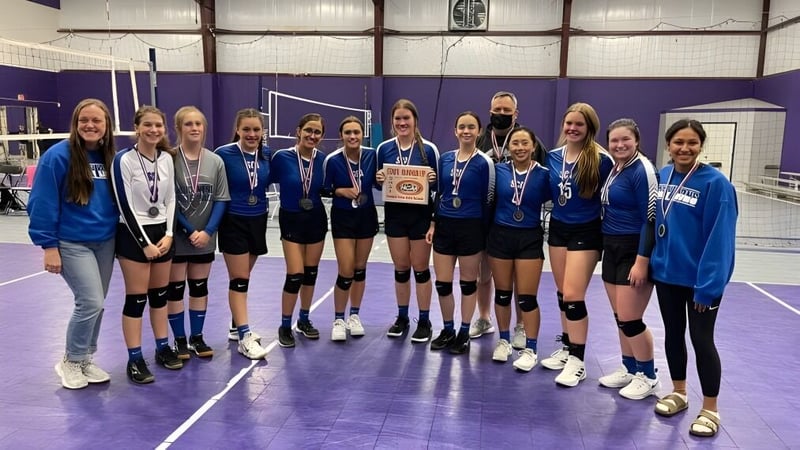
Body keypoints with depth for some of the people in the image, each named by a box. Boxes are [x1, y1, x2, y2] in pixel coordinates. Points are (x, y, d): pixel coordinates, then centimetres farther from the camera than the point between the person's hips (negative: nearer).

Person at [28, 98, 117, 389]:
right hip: (71, 243, -5)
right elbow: (42, 204, -12)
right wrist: (48, 245, -14)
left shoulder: (110, 158, 4)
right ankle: (71, 361, 13)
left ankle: (86, 359, 29)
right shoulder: (58, 156, -12)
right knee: (91, 302, -10)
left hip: (105, 242, 6)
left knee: (95, 304, 11)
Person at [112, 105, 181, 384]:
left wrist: (168, 234, -2)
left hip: (162, 233, 5)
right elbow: (125, 207, -14)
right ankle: (135, 360, 9)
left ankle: (163, 348, 26)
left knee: (160, 293, 13)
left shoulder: (167, 158, 4)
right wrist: (145, 243, -14)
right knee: (136, 298, -1)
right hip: (133, 235, -5)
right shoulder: (124, 160, -12)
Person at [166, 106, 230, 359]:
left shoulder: (215, 161, 0)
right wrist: (188, 231, -13)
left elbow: (221, 200, 0)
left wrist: (208, 231, -10)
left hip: (205, 238, 3)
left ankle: (197, 338, 25)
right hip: (176, 237, -3)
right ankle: (180, 340, 20)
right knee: (175, 288, 6)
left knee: (200, 287, 12)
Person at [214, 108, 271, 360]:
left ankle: (238, 326, 29)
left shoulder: (267, 155, 0)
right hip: (234, 223, -5)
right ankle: (244, 338, 0)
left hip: (258, 221, 5)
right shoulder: (224, 154, -13)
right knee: (239, 280, -4)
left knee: (244, 277, 15)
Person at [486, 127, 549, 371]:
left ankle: (530, 349, 15)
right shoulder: (498, 170, -2)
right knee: (502, 294, 12)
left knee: (527, 297, 1)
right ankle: (504, 341, 30)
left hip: (530, 239, -2)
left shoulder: (543, 174, -6)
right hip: (500, 236, 2)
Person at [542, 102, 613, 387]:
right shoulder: (553, 157, 3)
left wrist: (606, 231, -11)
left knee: (573, 296, -8)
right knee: (562, 294, 12)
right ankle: (567, 349, 27)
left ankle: (577, 361, 4)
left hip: (585, 232, -5)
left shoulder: (601, 160, -12)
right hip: (557, 228, 6)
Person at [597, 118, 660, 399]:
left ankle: (648, 378, 17)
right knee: (620, 317, 14)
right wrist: (608, 246, 11)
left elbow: (650, 219, -18)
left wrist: (642, 261, -20)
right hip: (612, 250, 8)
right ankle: (628, 370, 29)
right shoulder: (614, 169, 10)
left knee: (629, 319, -2)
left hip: (634, 251, -8)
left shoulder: (642, 170, -15)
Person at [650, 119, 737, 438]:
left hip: (701, 278, -5)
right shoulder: (662, 177, 1)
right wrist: (650, 261, 7)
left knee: (701, 339, 5)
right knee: (673, 333, 16)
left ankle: (710, 409, 23)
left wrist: (707, 285, -20)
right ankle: (678, 393, 35)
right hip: (666, 273, 5)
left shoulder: (716, 183, -16)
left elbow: (719, 239, -18)